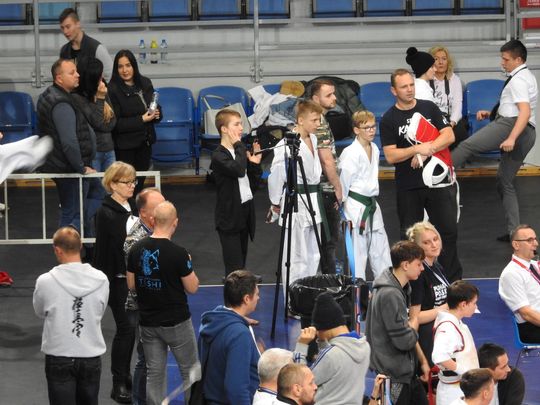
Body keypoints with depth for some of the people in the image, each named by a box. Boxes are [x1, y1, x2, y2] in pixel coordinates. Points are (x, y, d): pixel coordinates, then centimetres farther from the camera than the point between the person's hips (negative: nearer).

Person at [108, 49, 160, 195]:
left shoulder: (145, 83, 5)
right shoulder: (112, 90, -15)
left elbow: (156, 107, 18)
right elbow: (115, 123, -18)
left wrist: (156, 114, -5)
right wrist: (142, 119, -20)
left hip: (145, 143, 6)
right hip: (124, 147, -6)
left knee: (140, 183, 13)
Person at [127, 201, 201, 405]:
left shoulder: (136, 249, -4)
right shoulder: (178, 253, -19)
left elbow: (131, 285, 5)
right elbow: (192, 288, -10)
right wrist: (188, 265, 6)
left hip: (148, 322, 4)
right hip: (177, 322, -4)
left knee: (154, 373, 11)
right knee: (190, 369, 11)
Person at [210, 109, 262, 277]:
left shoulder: (241, 152, 10)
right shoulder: (218, 156, -13)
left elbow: (253, 185, 15)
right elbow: (238, 170, -32)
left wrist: (255, 164, 0)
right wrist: (239, 145, -19)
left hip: (245, 211, 8)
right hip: (229, 217, -8)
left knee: (241, 264, 13)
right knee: (235, 269, -9)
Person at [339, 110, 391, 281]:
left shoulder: (374, 149, 7)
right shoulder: (351, 153, -16)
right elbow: (344, 182, -13)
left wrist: (371, 201, 19)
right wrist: (344, 212, -11)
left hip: (371, 205, 8)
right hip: (356, 207, -8)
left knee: (380, 247, 14)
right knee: (357, 249, -2)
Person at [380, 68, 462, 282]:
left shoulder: (429, 108, 4)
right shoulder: (389, 119, -2)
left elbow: (449, 136, -2)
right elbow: (391, 156, -8)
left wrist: (427, 150, -14)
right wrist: (417, 149, -20)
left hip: (437, 179, 1)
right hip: (408, 187, -1)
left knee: (448, 230, 3)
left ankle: (453, 281, 12)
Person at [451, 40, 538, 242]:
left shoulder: (518, 80, -8)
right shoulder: (528, 77, 25)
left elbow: (525, 112, -22)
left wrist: (511, 138, -32)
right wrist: (491, 113, 21)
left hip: (510, 125, -10)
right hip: (527, 134, 10)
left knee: (467, 145, -21)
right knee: (506, 183, 15)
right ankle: (513, 232, 13)